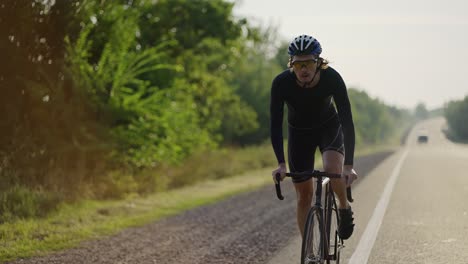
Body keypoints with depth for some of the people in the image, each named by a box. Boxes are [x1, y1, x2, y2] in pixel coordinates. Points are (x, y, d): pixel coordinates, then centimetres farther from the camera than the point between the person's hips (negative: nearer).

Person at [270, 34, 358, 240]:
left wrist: (349, 166, -40)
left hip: (329, 128, -1)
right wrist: (281, 164, -39)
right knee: (304, 195, 0)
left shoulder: (332, 78, -30)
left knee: (332, 169, -31)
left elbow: (347, 120, -32)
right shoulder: (281, 83, -29)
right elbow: (275, 124, -28)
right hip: (299, 132, 1)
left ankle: (344, 208, 0)